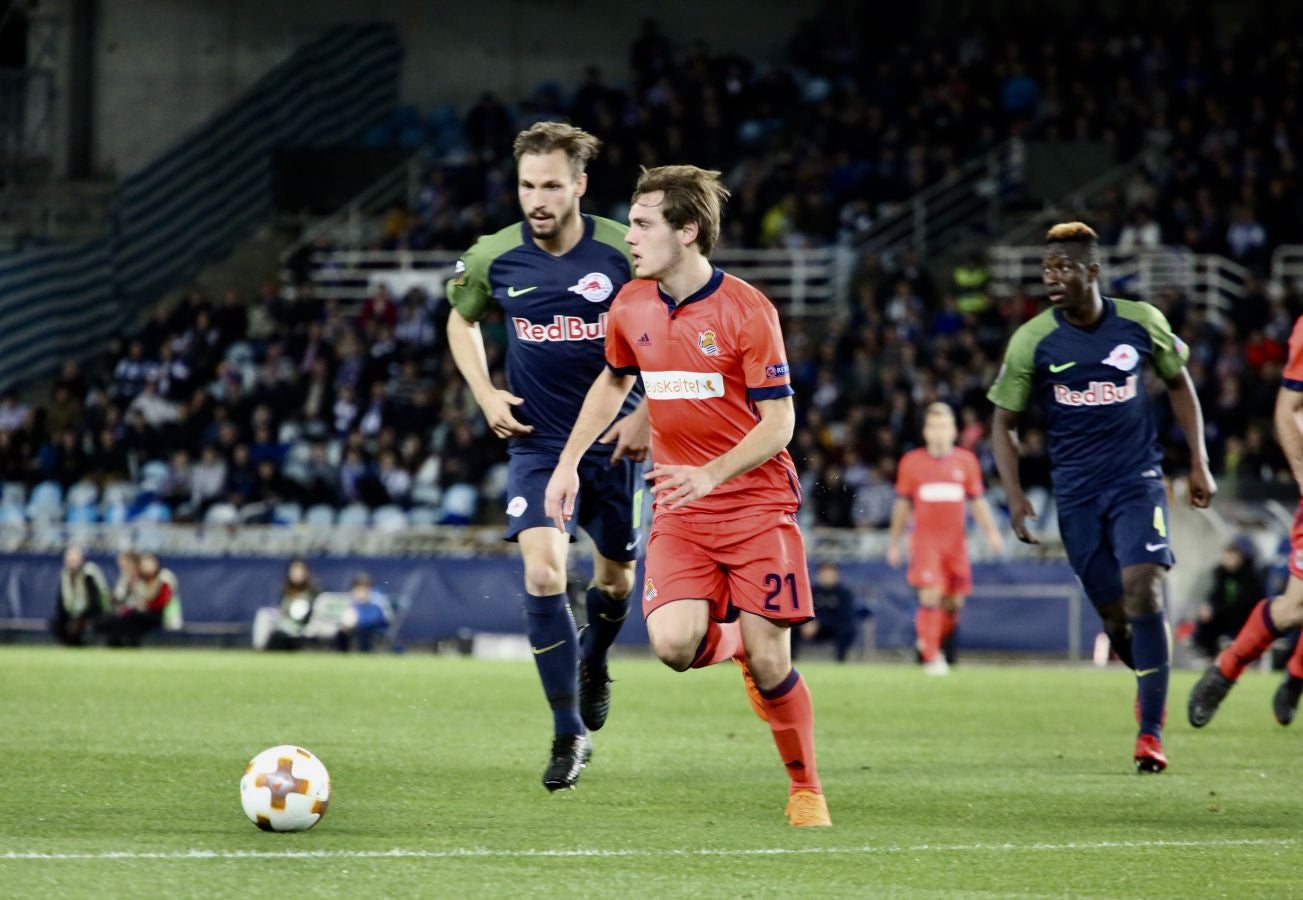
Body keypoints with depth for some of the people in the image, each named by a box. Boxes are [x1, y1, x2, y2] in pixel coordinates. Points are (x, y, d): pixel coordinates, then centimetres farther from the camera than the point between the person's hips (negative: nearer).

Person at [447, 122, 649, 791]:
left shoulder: (625, 253, -12)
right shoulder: (493, 258, -7)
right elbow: (461, 320, 15)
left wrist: (647, 414, -8)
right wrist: (485, 395, 1)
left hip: (613, 439, 0)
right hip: (536, 440, 0)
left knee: (615, 580, 12)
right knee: (542, 573, -17)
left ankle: (593, 659, 48)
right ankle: (569, 735, -9)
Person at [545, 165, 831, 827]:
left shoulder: (747, 310, -13)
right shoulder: (631, 307, 3)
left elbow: (777, 423, -13)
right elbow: (614, 382, 23)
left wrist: (710, 474, -26)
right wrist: (569, 462, 14)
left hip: (757, 499, -4)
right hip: (680, 508, 4)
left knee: (767, 660, -9)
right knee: (674, 643, -18)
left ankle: (806, 790, 12)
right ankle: (732, 644, 19)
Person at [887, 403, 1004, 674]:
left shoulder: (966, 461, 7)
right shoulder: (912, 462, 4)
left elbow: (977, 502, 11)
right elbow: (902, 505, 11)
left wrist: (991, 533, 0)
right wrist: (894, 542, 12)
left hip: (955, 541, 2)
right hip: (925, 539, -2)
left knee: (954, 601, 3)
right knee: (931, 595, -14)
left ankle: (931, 641, 27)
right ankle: (931, 657, -7)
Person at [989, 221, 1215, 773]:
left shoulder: (1141, 323, -3)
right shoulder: (1032, 340, -6)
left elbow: (1178, 383, 13)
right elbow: (1004, 423, 2)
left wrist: (1199, 464, 9)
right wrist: (1015, 496, -10)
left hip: (1137, 479, -1)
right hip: (1076, 492, 1)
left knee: (1143, 589, -18)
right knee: (1113, 610, 3)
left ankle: (1151, 732, -15)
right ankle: (1150, 682, 35)